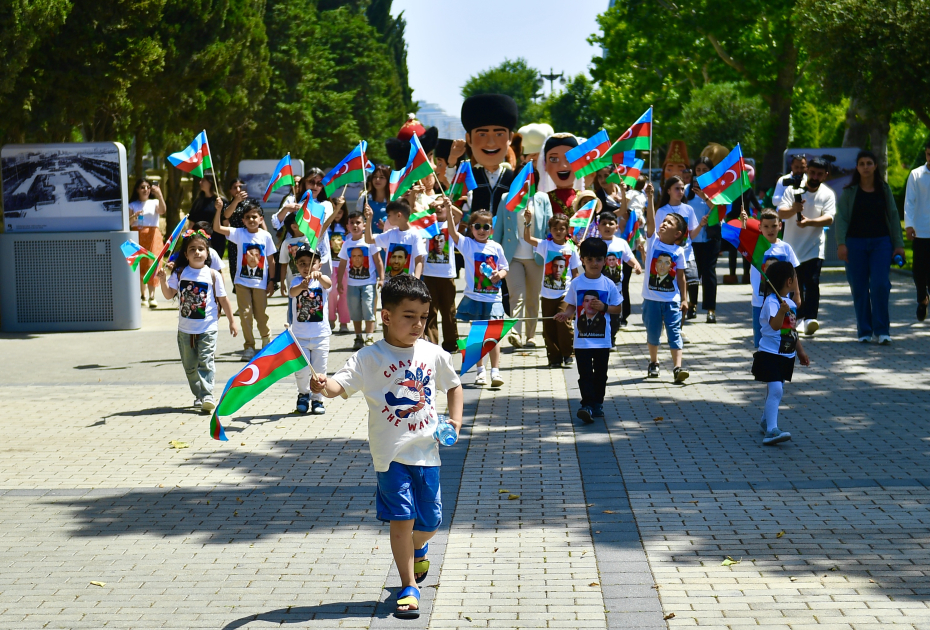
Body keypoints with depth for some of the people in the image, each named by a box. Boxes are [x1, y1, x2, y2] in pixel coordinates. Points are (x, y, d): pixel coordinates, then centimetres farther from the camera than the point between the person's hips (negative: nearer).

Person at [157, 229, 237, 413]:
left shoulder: (213, 275, -2)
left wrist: (231, 321, 6)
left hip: (207, 328, -3)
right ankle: (198, 396, 21)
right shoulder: (179, 273, 3)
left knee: (205, 362, -12)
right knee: (189, 365, 10)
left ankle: (207, 396, -13)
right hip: (185, 329, 3)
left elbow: (223, 299, 4)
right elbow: (169, 294, 0)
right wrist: (163, 280, -16)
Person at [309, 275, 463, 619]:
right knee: (401, 519, -5)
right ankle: (409, 587, 7)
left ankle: (418, 548, 47)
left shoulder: (433, 354, 4)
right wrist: (324, 385, -42)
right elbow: (342, 383, -20)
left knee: (430, 520, 11)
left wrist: (456, 418, 7)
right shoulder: (370, 357, -8)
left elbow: (453, 385, 20)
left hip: (426, 450, 4)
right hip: (391, 453, -4)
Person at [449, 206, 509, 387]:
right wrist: (449, 210, -24)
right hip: (473, 297, -1)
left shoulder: (496, 247, 6)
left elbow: (505, 268, 15)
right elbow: (452, 231, -14)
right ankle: (480, 371, 16)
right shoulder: (467, 244, 0)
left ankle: (495, 371, -2)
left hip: (493, 298, 1)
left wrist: (500, 275, -7)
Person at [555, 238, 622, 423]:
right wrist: (565, 314, -17)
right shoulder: (576, 283, -1)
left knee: (600, 373, 10)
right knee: (585, 374, -6)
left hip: (602, 340, 1)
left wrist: (604, 307, -14)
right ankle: (587, 406, -7)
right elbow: (571, 306, 4)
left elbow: (618, 309, 5)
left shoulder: (608, 285, -1)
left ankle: (598, 403, 24)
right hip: (582, 339, -1)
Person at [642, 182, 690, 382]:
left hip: (672, 299, -1)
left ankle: (678, 367, -11)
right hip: (652, 297, 1)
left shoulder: (679, 251, 0)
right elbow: (650, 220, -15)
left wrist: (684, 299, 3)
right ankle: (653, 362, 31)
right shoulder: (653, 240, 0)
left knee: (674, 332, -6)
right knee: (653, 332, 11)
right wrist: (650, 198, -27)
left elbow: (681, 276, 5)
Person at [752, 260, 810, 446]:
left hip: (786, 356, 9)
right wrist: (782, 311, -50)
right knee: (775, 390, -19)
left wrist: (800, 351, 26)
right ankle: (771, 431, -26)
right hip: (770, 354, -9)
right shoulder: (771, 301, -18)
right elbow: (775, 325, -33)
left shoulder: (790, 303, 11)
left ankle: (766, 422, 37)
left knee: (776, 390, 18)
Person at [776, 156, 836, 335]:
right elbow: (781, 213, -9)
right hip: (792, 247, 2)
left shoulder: (828, 194, 0)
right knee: (794, 285, 10)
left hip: (814, 248, -2)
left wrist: (809, 221, -32)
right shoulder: (793, 190, 2)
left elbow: (829, 218, -14)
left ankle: (810, 318, -25)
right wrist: (793, 209, -32)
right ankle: (798, 317, 26)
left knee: (812, 282, -17)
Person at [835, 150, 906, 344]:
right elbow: (841, 217, -2)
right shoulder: (849, 192, 3)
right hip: (856, 242, 0)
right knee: (859, 288, 1)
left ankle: (882, 331, -4)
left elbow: (893, 216, 9)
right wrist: (841, 243, -14)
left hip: (881, 242, 0)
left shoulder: (884, 189, 8)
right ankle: (864, 331, 10)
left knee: (880, 285, -11)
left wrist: (898, 244, 4)